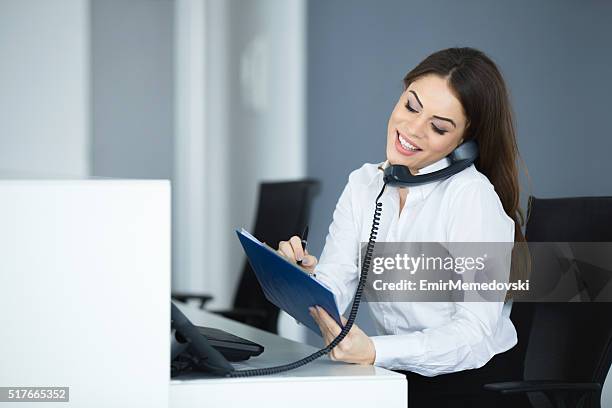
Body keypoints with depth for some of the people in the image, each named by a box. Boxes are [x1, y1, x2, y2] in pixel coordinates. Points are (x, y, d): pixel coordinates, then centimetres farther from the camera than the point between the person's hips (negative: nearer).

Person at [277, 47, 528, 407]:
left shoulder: (472, 195, -13)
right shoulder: (363, 185, 8)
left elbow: (476, 334, -21)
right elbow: (331, 294, 0)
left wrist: (374, 351, -34)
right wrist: (306, 279, -23)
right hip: (399, 378, 6)